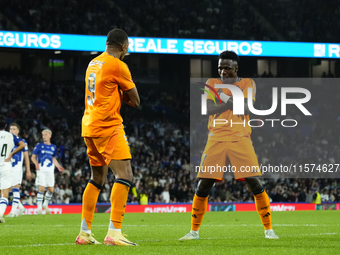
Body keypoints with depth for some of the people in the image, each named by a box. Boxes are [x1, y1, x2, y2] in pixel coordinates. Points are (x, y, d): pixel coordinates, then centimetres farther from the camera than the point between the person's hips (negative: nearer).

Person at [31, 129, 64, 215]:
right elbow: (33, 157, 4)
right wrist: (36, 163, -15)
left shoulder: (53, 147, 13)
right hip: (41, 169, -3)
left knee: (51, 190, -1)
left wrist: (58, 166, 13)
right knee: (41, 189, -12)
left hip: (50, 170, 4)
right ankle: (39, 208, -3)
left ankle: (45, 205, 22)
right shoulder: (39, 146, 2)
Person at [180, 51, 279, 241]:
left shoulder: (247, 84, 6)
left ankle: (268, 229, -1)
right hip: (216, 140, 1)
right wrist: (233, 102, -15)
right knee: (204, 185, -3)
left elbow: (247, 109, -10)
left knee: (255, 182, -10)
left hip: (240, 139, -1)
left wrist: (226, 98, -17)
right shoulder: (212, 84, 10)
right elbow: (209, 109, -6)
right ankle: (194, 231, 9)